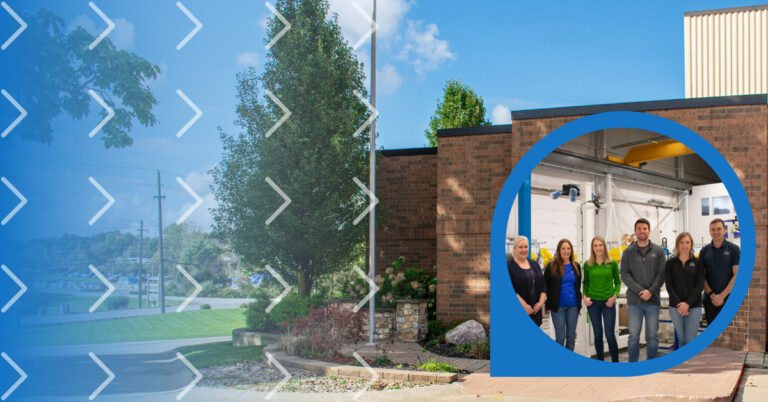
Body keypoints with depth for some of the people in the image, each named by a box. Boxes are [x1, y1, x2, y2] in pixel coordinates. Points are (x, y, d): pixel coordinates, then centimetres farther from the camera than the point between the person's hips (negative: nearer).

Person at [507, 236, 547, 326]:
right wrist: (524, 305, -19)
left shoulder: (535, 265, 15)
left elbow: (543, 285, 14)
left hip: (534, 311, 6)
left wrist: (541, 302, -2)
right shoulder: (508, 266, -5)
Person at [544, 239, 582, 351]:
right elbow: (545, 286, 0)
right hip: (558, 306, -3)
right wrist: (548, 305, -4)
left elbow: (578, 286, 17)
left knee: (571, 336, 9)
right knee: (560, 337, -1)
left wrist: (579, 303, 13)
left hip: (573, 306, 4)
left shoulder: (576, 266, 8)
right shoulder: (552, 266, -3)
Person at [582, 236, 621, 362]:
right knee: (597, 334, 9)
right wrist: (585, 296, -4)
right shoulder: (587, 265, 3)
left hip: (608, 303, -2)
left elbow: (618, 282, 6)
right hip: (593, 303, 2)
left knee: (610, 335, -4)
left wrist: (615, 296, -8)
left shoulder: (612, 263, 0)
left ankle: (615, 362, 7)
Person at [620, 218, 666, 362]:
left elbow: (662, 274, 0)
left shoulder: (658, 251, 6)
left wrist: (651, 291, -12)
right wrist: (639, 291, -13)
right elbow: (624, 275, -1)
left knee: (652, 336, 5)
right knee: (634, 336, 2)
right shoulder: (628, 252, 6)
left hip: (653, 301, 0)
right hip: (634, 301, 0)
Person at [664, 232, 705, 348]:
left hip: (694, 306, -1)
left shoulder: (697, 263, 5)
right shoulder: (670, 263, 6)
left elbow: (700, 285, -2)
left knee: (691, 340, -6)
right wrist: (678, 303, -12)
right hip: (675, 306, 1)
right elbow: (669, 285, 0)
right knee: (681, 339, 4)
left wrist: (688, 303, -12)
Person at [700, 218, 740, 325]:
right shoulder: (704, 251, 7)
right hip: (709, 300, 2)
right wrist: (712, 295, -9)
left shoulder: (734, 249, 0)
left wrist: (722, 296, -11)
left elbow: (737, 275, -5)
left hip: (729, 299, -2)